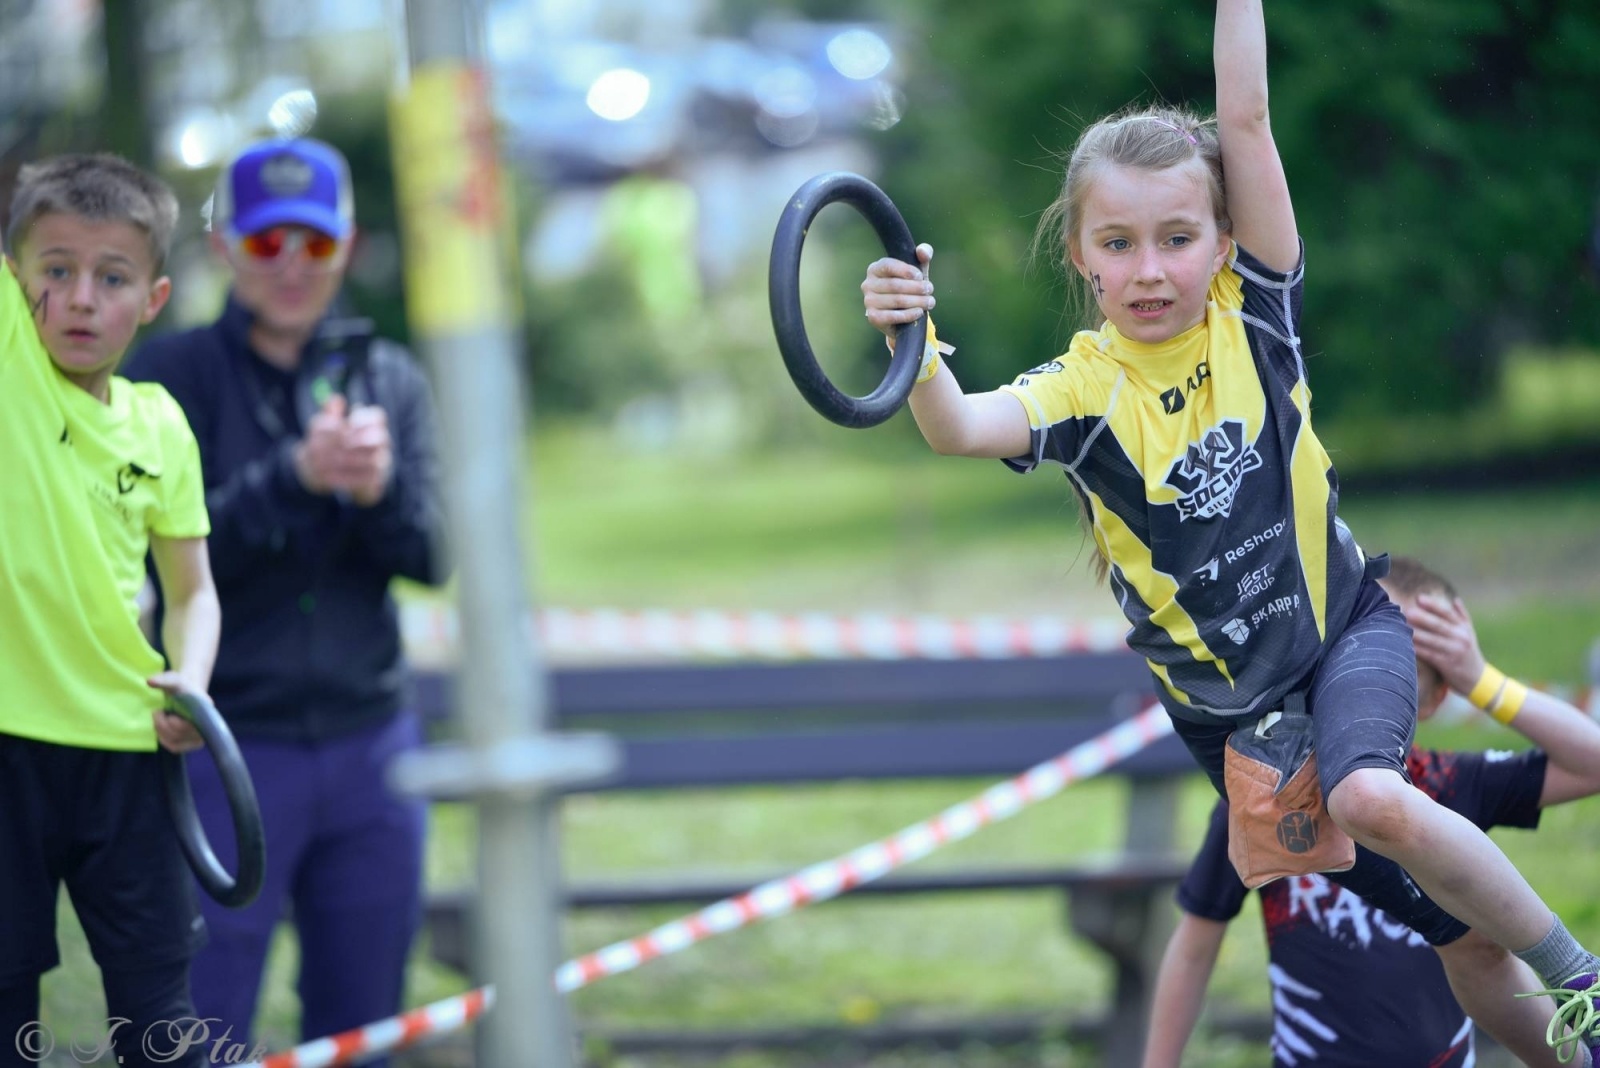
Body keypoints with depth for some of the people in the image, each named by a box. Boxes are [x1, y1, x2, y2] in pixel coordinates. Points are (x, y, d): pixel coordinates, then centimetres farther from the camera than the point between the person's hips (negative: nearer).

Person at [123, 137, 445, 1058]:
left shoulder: (390, 378, 8)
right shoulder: (171, 377, -2)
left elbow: (428, 555, -1)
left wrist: (379, 489, -23)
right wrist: (297, 476, -27)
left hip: (371, 746, 4)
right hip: (228, 750, -4)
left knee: (364, 1032, 11)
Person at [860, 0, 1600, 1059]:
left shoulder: (1253, 314, -11)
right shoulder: (1084, 389, -14)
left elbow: (1247, 118, -19)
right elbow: (960, 428, -34)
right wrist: (915, 345, -52)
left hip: (1344, 624, -1)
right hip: (1222, 702, 1)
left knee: (1370, 796, -33)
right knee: (1448, 926, 7)